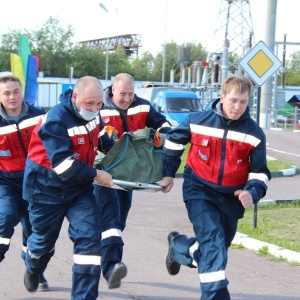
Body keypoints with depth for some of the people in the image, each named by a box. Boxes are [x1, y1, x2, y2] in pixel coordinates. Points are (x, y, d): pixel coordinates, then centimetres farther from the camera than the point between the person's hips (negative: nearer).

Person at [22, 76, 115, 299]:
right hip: (47, 187, -5)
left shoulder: (92, 113, -3)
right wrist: (96, 175, -25)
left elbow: (101, 138, 19)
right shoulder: (56, 120, -27)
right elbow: (63, 164, -31)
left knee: (89, 236, -11)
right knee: (44, 239, 13)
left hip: (79, 186, 5)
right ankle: (33, 270, 50)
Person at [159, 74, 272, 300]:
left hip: (231, 197, 3)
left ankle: (178, 246, 46)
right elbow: (174, 141, 10)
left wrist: (252, 193, -23)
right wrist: (168, 173, 12)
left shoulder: (254, 133, -8)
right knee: (213, 242, -21)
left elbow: (260, 172, -3)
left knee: (218, 246, 17)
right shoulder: (198, 121, -9)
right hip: (200, 191, -3)